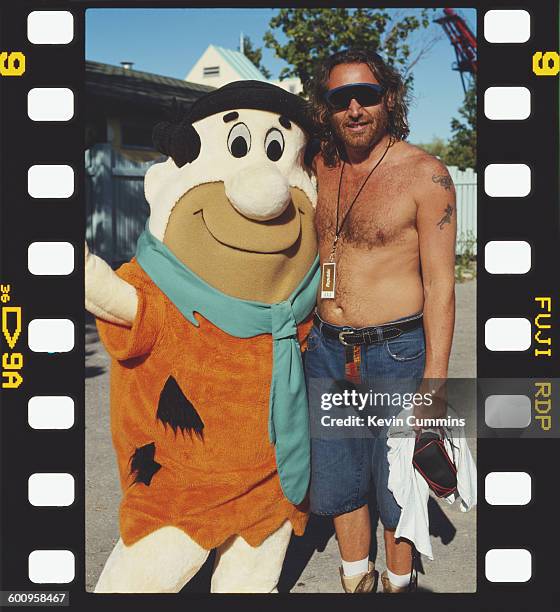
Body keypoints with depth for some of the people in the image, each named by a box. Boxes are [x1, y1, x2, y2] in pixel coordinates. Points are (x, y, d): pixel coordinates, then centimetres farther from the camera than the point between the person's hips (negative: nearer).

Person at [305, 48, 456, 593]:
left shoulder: (424, 174, -9)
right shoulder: (319, 169, 5)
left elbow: (439, 285, -11)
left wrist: (435, 376, -15)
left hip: (396, 352, -5)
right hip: (327, 349, 5)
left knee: (396, 485, 10)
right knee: (337, 481, 15)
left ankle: (398, 585, 32)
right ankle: (356, 580, 37)